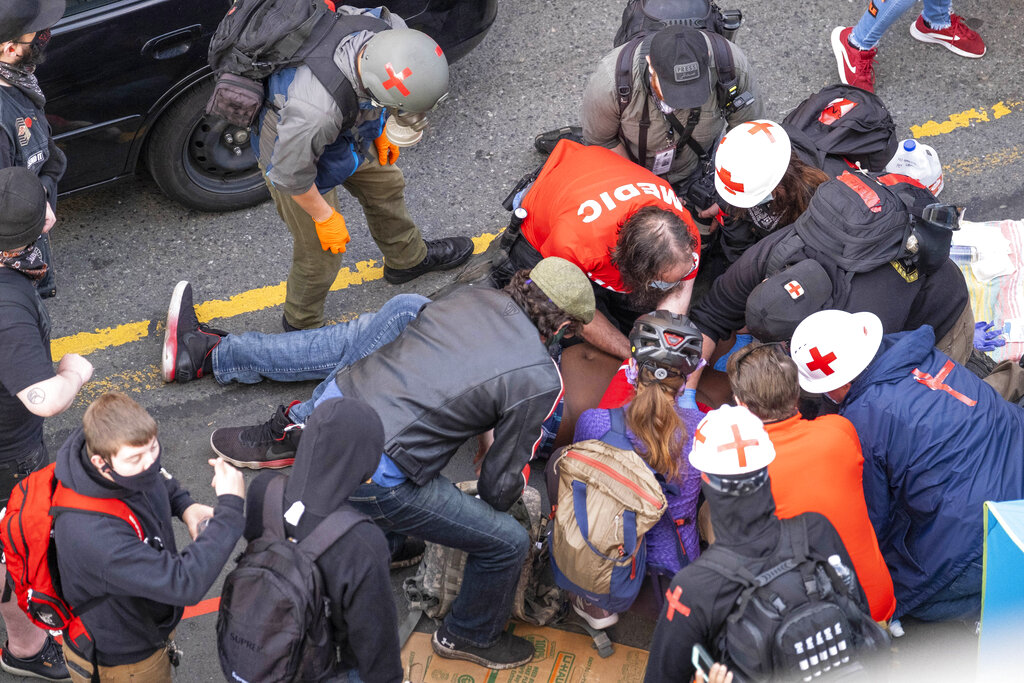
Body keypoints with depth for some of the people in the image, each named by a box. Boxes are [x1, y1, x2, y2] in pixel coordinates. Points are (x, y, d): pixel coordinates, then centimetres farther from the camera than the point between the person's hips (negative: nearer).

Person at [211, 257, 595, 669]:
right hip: (370, 477, -7)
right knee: (507, 542, 9)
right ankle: (471, 637, 32)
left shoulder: (471, 296, 9)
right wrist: (494, 505, 25)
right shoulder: (540, 381, -7)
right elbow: (501, 485, 1)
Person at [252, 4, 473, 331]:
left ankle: (407, 258, 57)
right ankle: (301, 326, 41)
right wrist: (324, 217, -12)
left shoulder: (392, 32, -30)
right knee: (320, 255, 11)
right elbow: (290, 172, -28)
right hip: (292, 151, -6)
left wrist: (379, 130, 10)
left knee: (386, 185, 27)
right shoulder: (315, 112, -49)